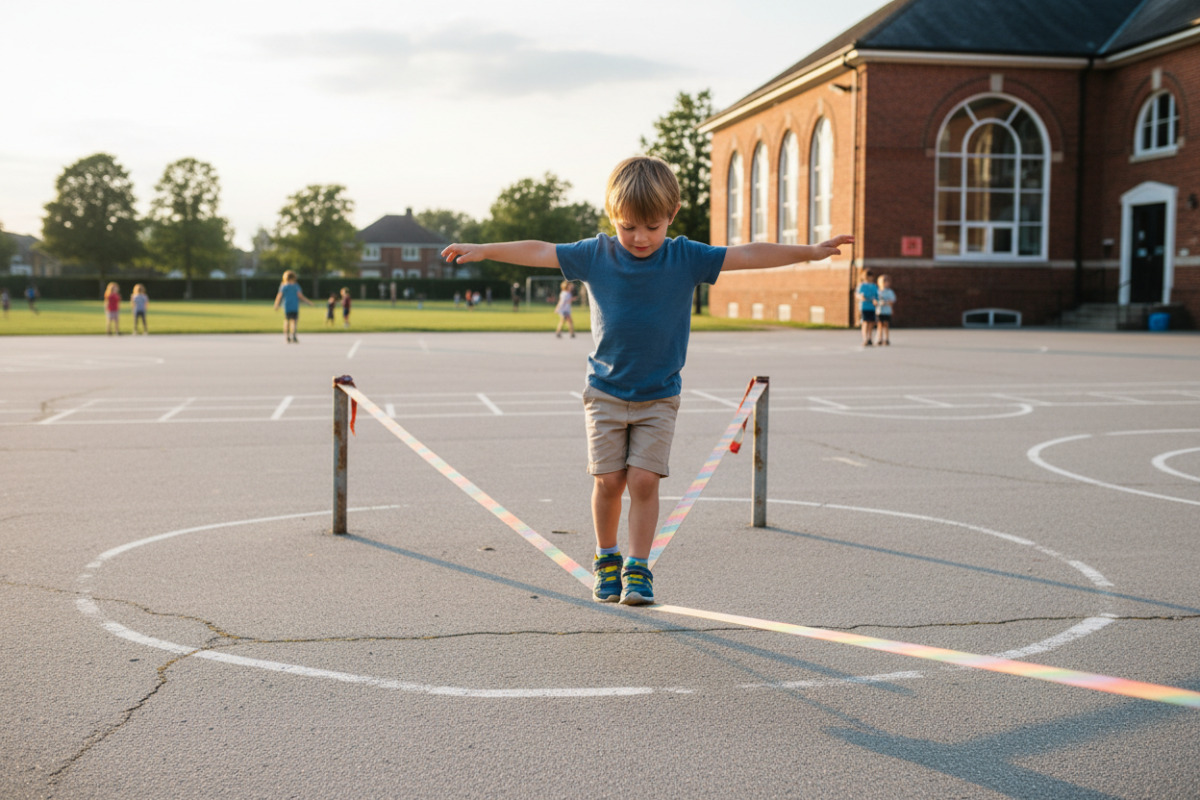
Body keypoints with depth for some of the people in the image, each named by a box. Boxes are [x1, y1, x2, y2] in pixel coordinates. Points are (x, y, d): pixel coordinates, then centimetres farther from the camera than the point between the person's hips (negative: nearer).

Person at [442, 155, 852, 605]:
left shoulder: (686, 258, -7)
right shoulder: (595, 255, -5)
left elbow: (749, 255, -10)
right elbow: (539, 253, -1)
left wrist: (810, 252, -15)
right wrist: (483, 250, -4)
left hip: (659, 396, 0)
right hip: (605, 393, 1)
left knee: (644, 480, -6)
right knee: (608, 480, 1)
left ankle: (637, 567, 6)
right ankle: (606, 559, 22)